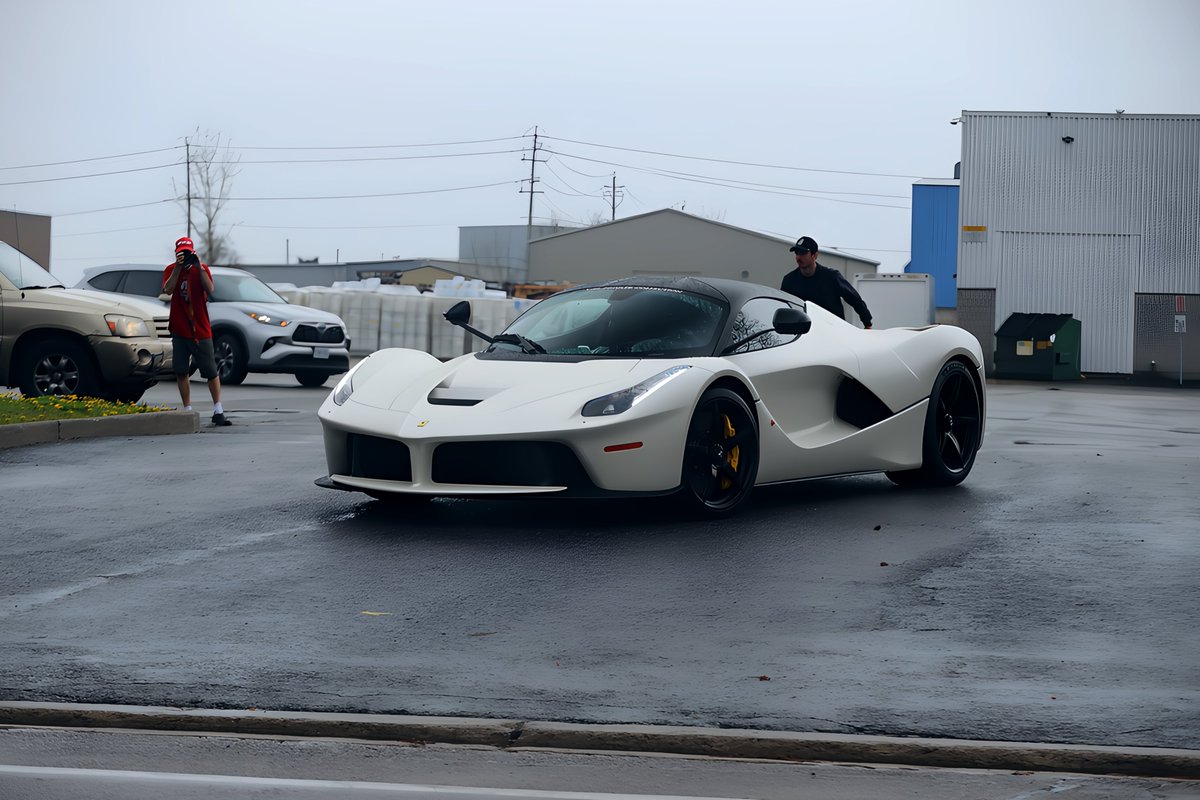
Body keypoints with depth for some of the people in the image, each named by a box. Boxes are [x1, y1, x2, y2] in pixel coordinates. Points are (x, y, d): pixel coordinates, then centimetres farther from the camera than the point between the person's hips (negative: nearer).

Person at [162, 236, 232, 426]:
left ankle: (218, 411, -1)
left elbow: (210, 290, -13)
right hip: (179, 330, 1)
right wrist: (178, 268, -18)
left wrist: (199, 267, -18)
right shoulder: (171, 270, 4)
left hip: (200, 330, -1)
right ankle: (187, 410, 9)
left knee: (211, 371, -3)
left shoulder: (202, 269, 4)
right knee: (181, 372, 2)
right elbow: (167, 290, -14)